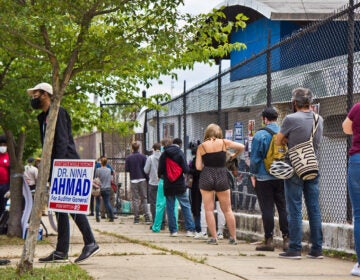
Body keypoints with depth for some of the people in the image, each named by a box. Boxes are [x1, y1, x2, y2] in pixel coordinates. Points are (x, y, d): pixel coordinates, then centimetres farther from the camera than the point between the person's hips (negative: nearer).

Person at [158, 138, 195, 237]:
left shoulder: (164, 154, 2)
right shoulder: (180, 153, -7)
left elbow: (160, 170, 4)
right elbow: (186, 169, -13)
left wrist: (161, 176, 25)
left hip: (168, 185, 3)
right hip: (180, 185, -3)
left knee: (170, 208, 8)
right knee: (186, 206, 2)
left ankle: (173, 230, 5)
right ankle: (190, 229, -5)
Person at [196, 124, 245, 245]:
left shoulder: (201, 147, 0)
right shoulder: (224, 143, 1)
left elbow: (198, 167, -3)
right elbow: (241, 147, 6)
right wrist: (234, 156, 23)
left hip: (206, 177, -1)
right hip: (222, 176, 1)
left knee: (209, 209, 4)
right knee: (227, 210, 10)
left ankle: (213, 237, 0)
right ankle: (233, 237, 11)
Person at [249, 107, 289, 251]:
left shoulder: (260, 135, -10)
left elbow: (255, 158, -7)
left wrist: (253, 174, 4)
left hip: (264, 178, -4)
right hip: (283, 178, 4)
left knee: (267, 209, 0)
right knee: (283, 208, 7)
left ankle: (269, 240, 1)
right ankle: (286, 239, 4)